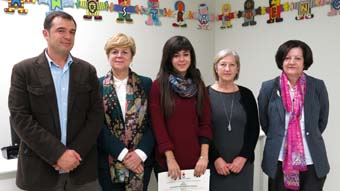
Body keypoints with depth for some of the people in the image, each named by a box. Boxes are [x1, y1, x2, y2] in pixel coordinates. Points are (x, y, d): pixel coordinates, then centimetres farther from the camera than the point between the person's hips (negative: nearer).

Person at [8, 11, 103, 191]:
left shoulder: (87, 70, 4)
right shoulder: (23, 70, -2)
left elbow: (96, 114, 0)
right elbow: (20, 118, -9)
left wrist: (75, 152, -11)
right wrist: (58, 153, -15)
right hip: (39, 168, -2)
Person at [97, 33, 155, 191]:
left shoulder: (146, 84, 4)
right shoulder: (98, 85, 0)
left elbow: (152, 123, -1)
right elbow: (98, 125, -6)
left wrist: (140, 153, -13)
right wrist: (122, 153, -14)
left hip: (141, 160, 1)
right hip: (109, 162, -1)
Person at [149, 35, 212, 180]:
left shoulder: (198, 85, 5)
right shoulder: (158, 85, -5)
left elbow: (205, 123, 2)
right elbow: (158, 125, -9)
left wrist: (204, 156, -7)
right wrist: (170, 159, -14)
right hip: (166, 160, -3)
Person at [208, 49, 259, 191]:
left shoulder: (246, 95, 4)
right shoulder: (206, 94, -3)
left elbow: (254, 129, 4)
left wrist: (244, 156, -6)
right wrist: (215, 158, -10)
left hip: (242, 162, 2)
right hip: (214, 163, -2)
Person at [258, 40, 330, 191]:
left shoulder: (318, 86, -2)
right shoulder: (268, 87, -3)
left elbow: (322, 120, 10)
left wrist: (310, 137, 12)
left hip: (313, 162, 1)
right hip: (279, 161, 0)